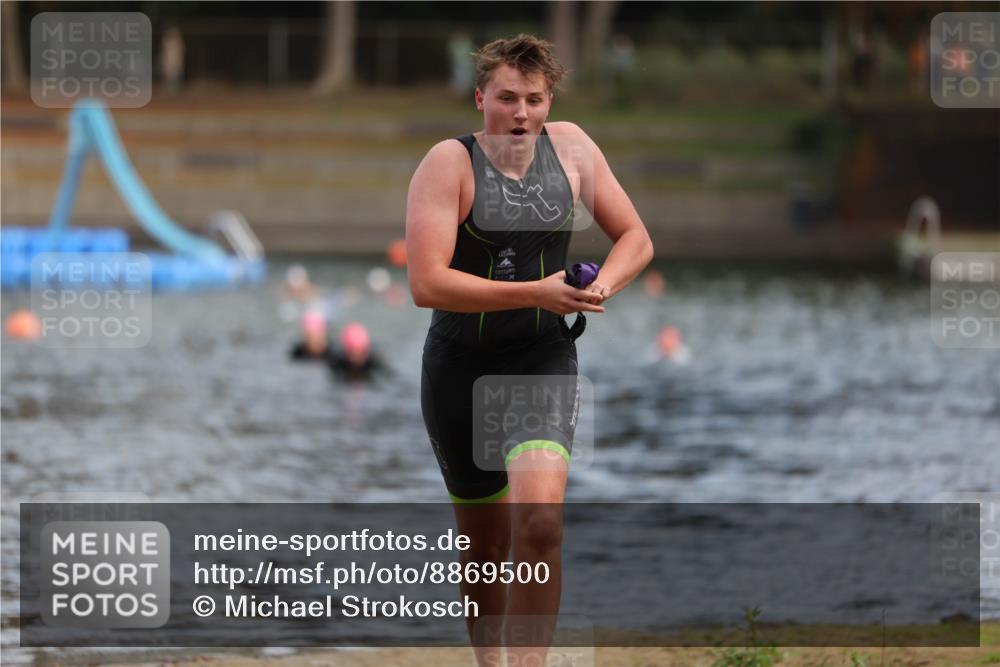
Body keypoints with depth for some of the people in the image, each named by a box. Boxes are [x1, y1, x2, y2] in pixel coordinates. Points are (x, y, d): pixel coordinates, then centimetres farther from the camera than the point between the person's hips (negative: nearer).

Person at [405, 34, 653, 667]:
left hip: (543, 359, 1)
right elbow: (427, 283, -23)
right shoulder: (449, 163, -13)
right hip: (460, 368, -1)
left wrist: (599, 288, -11)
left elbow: (636, 238, 11)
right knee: (485, 542, 11)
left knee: (540, 520, -23)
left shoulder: (569, 147, 0)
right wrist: (537, 292, -27)